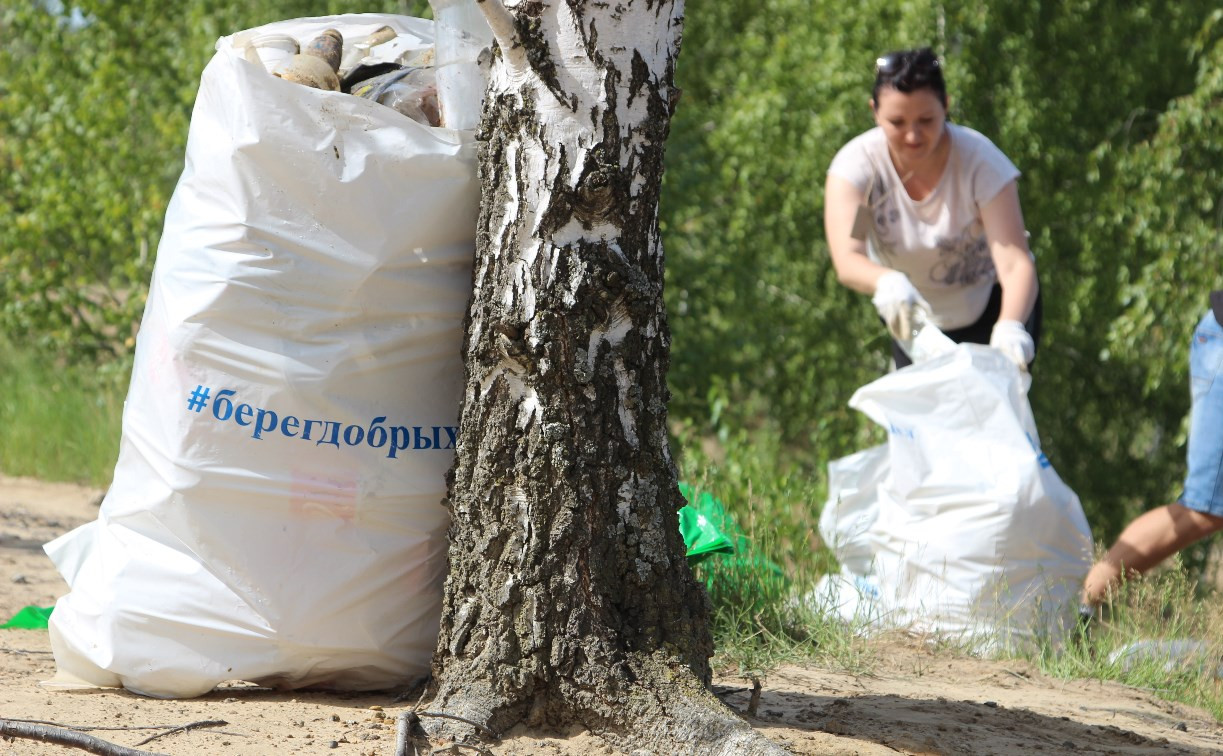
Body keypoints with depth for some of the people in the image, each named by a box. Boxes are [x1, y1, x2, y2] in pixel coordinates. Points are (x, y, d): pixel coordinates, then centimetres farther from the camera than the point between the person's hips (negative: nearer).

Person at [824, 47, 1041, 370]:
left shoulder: (981, 161, -29)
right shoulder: (856, 165, -25)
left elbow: (1016, 262, -37)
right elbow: (846, 260, -37)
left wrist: (1010, 327, -59)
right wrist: (886, 282, -61)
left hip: (993, 305, -2)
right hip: (916, 319, 2)